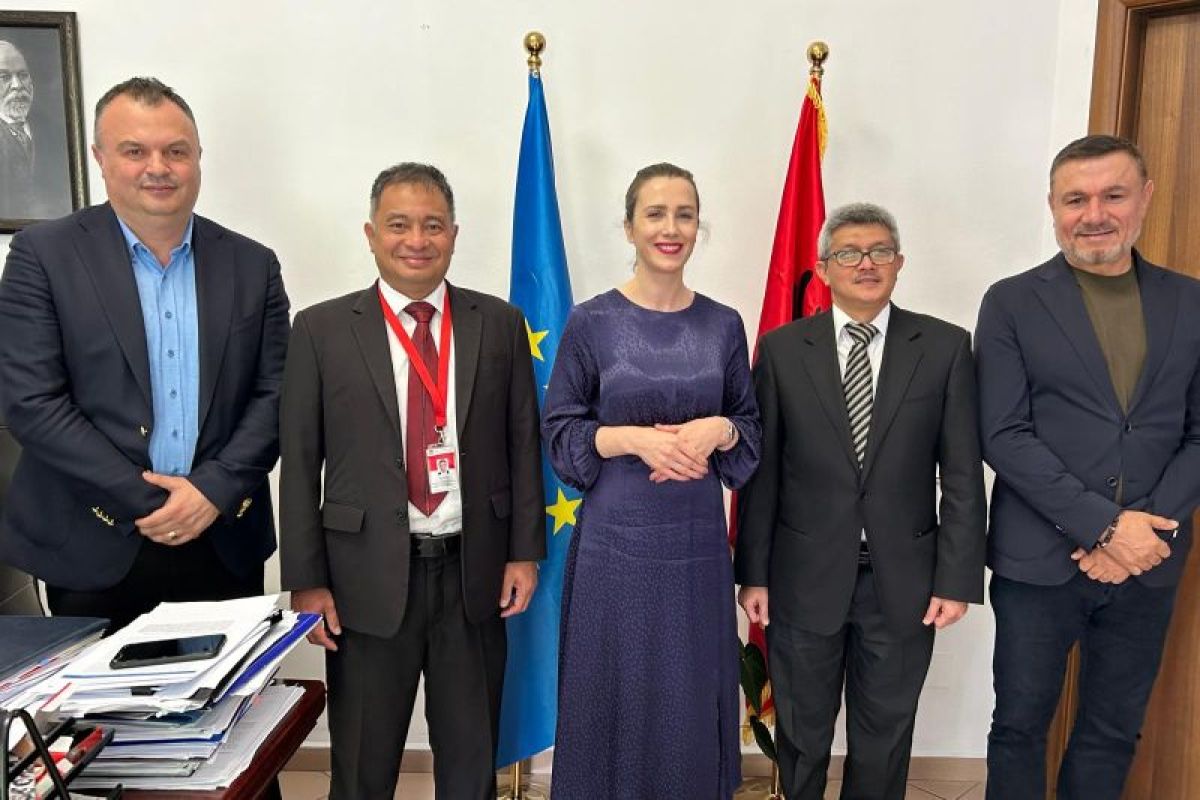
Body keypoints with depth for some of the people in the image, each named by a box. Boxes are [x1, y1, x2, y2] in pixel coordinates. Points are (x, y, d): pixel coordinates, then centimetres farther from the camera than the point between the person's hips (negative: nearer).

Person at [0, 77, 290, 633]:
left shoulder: (252, 264, 4)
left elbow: (274, 394, 1)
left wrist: (214, 490, -11)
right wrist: (145, 503, -13)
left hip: (225, 546, 2)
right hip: (94, 552, -1)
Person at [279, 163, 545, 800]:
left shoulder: (499, 323, 2)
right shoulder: (321, 329, -2)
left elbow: (523, 443, 4)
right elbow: (299, 463, -2)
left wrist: (524, 551, 1)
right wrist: (306, 581, -4)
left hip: (475, 572, 2)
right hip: (368, 577, -1)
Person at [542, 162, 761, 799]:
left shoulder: (723, 325, 4)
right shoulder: (591, 322, -4)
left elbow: (750, 426, 9)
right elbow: (559, 430, -3)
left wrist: (717, 430, -12)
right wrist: (637, 439, -18)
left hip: (698, 537, 2)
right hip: (616, 538, -2)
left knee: (692, 700, 11)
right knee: (613, 696, 8)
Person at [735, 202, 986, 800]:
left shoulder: (946, 347, -1)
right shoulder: (781, 348, -2)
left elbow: (962, 476, -1)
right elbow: (761, 472, -1)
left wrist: (957, 578, -5)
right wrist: (753, 572, -1)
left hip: (903, 582, 1)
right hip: (805, 578, 0)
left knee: (885, 739, 17)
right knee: (801, 735, 17)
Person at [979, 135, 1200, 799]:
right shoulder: (1012, 303, -3)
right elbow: (1004, 436, -10)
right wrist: (1104, 524, -16)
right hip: (1038, 562, -3)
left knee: (1114, 732, 17)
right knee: (1020, 725, 11)